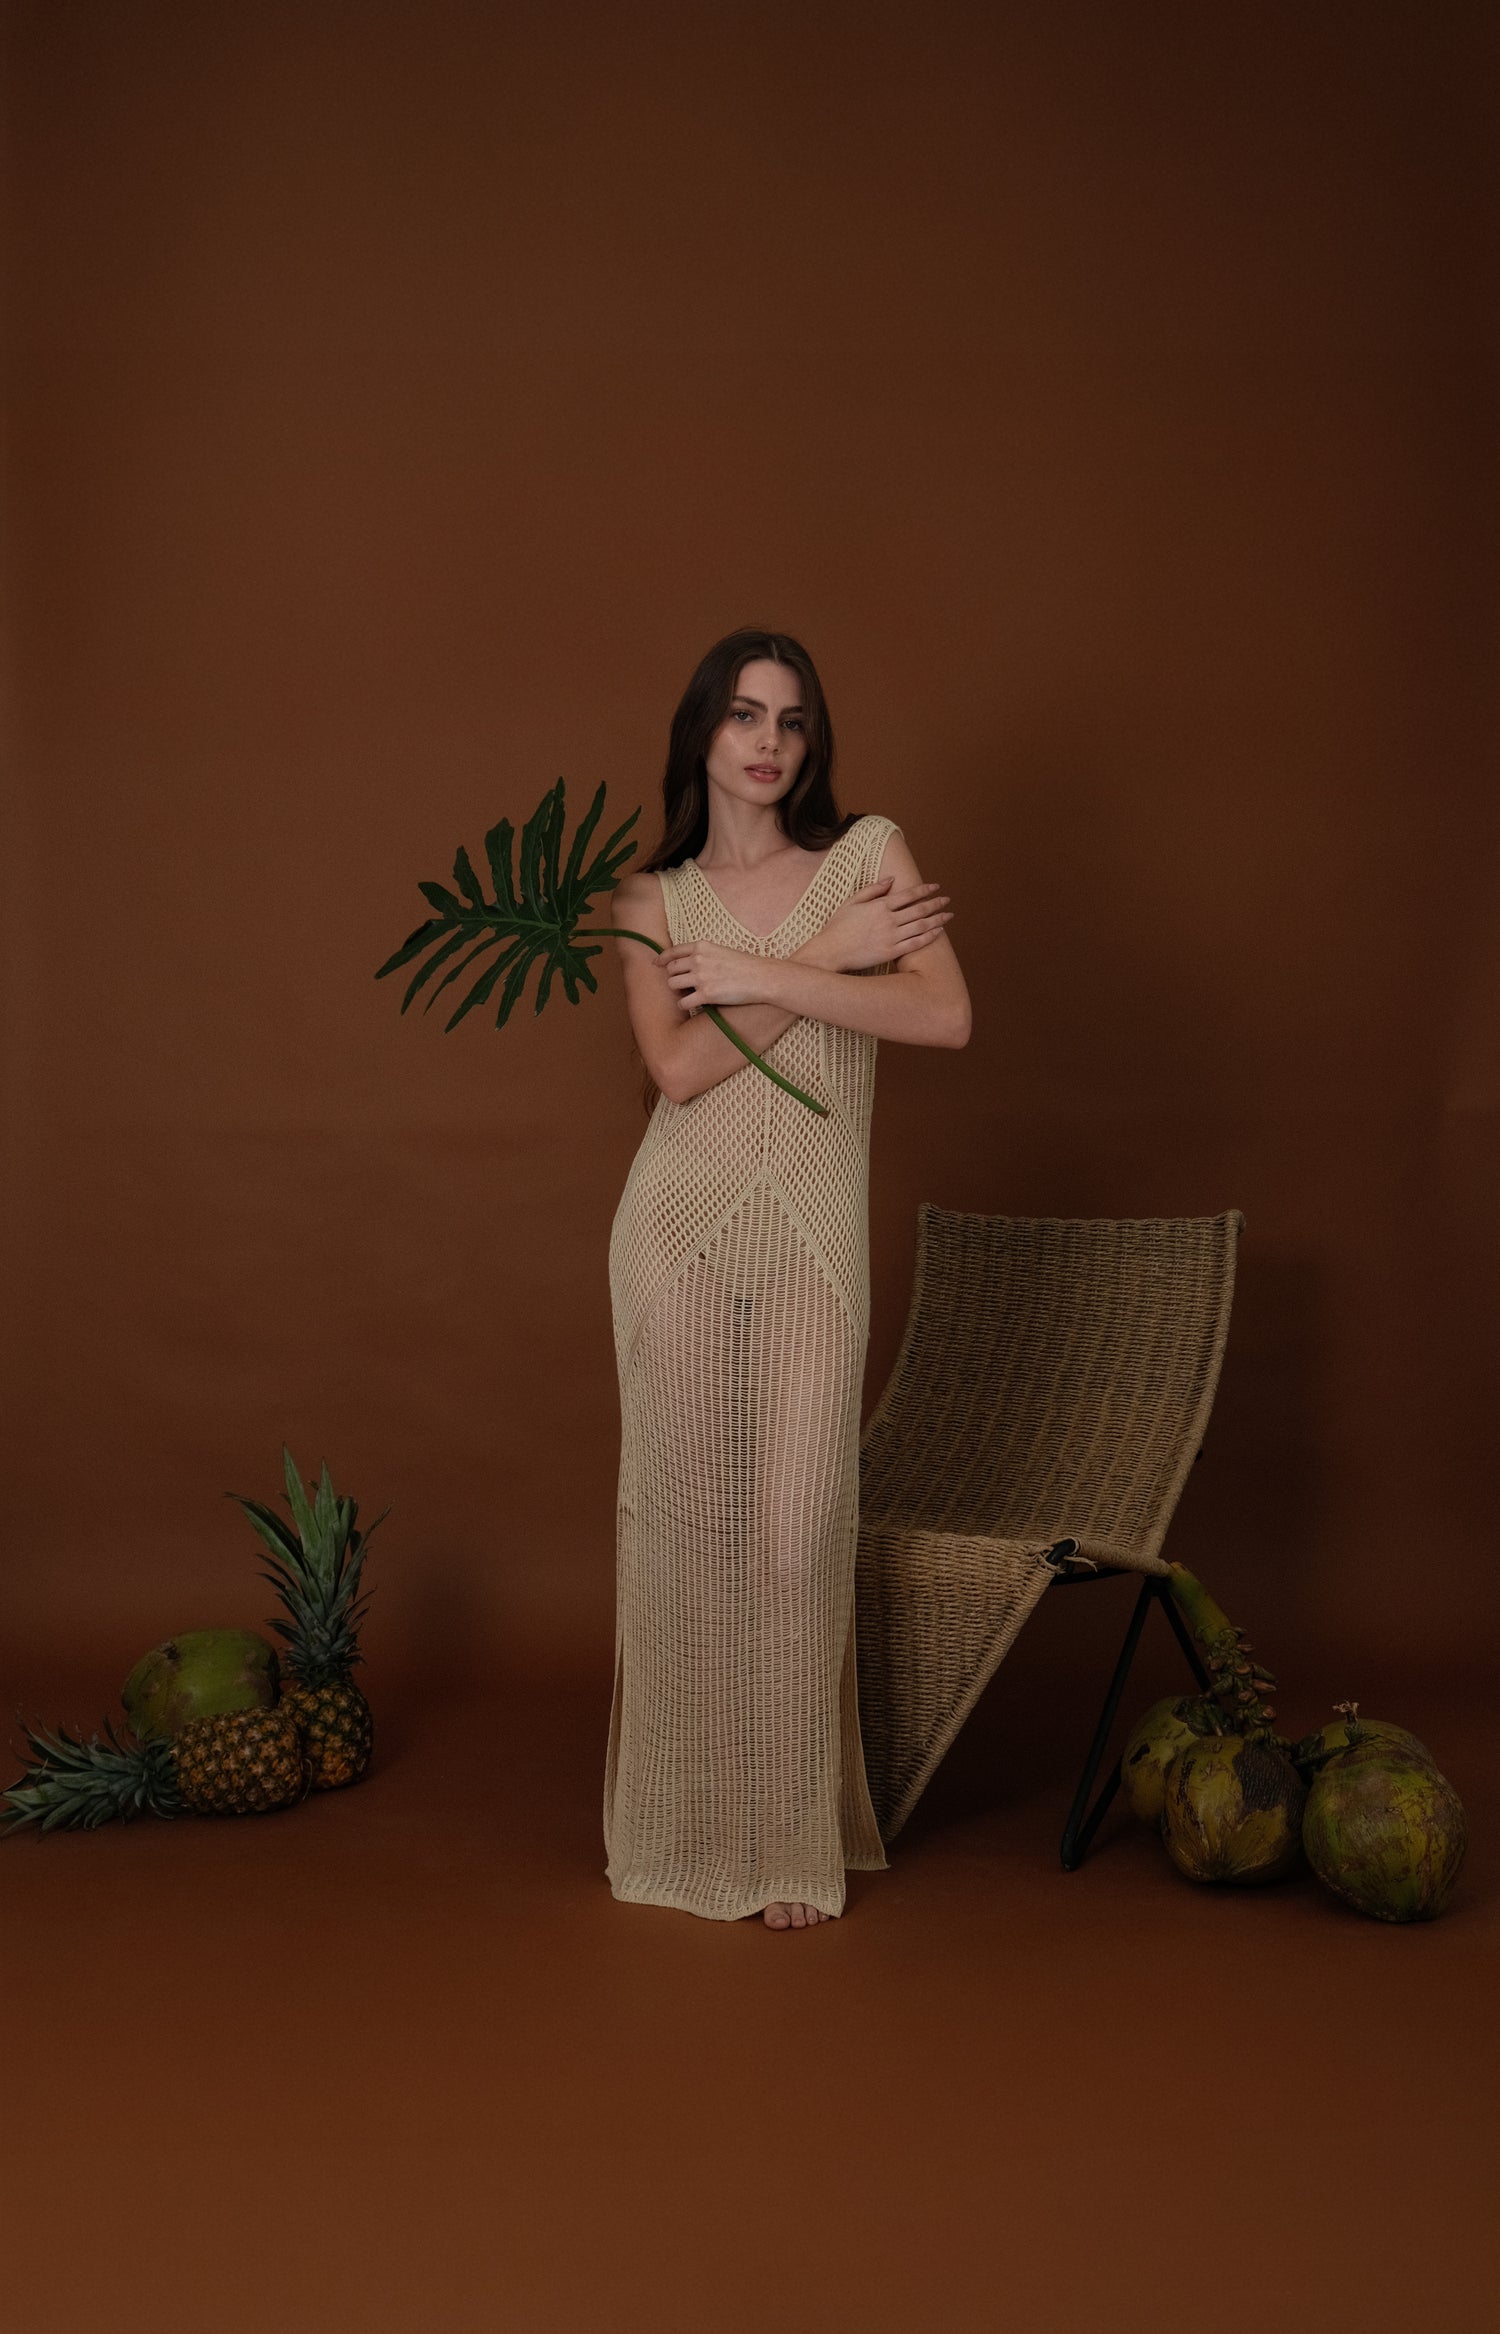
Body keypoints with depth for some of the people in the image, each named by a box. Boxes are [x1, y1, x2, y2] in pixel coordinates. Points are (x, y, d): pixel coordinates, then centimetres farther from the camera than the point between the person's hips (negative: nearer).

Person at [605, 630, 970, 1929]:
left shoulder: (868, 851, 6)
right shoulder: (655, 897, 9)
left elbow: (945, 1016, -10)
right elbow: (676, 1066, -8)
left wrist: (759, 973, -11)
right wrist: (831, 953, -9)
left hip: (815, 1239, -1)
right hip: (681, 1231, 1)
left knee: (798, 1532, -2)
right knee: (685, 1523, 5)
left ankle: (798, 1841, 13)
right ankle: (691, 1829, 21)